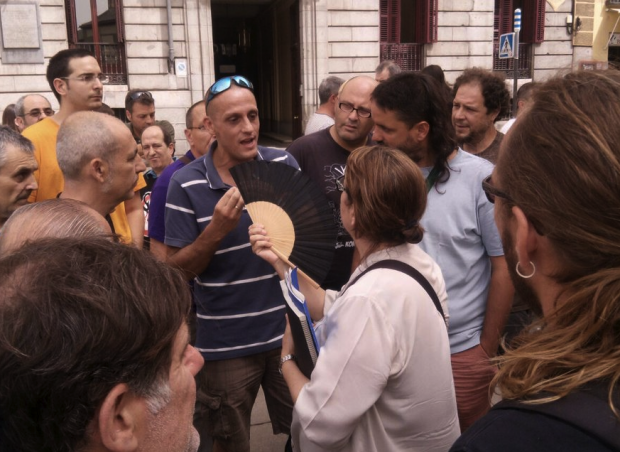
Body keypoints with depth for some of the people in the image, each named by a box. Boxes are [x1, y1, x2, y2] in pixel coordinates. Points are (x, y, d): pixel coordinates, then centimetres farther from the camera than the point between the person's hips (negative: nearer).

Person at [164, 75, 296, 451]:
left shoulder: (285, 165, -4)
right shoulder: (186, 185, -12)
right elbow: (177, 269, -9)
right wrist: (217, 229, -25)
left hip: (288, 330, 2)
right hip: (227, 343, -2)